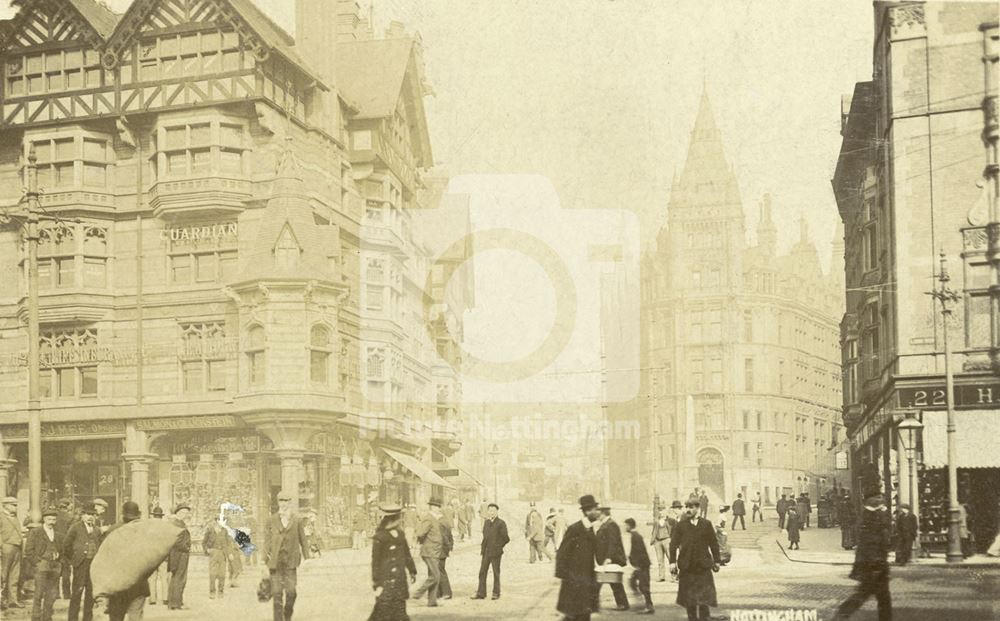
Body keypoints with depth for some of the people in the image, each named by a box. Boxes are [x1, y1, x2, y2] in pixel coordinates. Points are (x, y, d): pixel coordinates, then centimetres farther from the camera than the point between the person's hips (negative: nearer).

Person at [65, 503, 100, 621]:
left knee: (91, 592, 6)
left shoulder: (96, 530, 14)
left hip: (94, 564, 4)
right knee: (77, 592, -5)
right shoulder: (75, 527, 0)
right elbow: (67, 546, 0)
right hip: (80, 563, -4)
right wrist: (70, 560, 1)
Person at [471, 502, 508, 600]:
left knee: (496, 573, 3)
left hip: (495, 553, -6)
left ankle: (496, 593, 13)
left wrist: (498, 547, -5)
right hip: (486, 552, 6)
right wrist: (482, 546, 7)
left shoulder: (501, 523, -8)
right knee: (482, 572, 4)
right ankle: (481, 593, 9)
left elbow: (506, 539, -9)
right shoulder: (486, 522, 12)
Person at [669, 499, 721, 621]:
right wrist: (672, 561, -7)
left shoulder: (706, 524, 6)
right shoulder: (680, 525, 5)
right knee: (688, 595, 5)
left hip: (703, 565, 0)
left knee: (705, 595, -4)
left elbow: (714, 543, 9)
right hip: (686, 565, 0)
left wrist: (716, 561, 7)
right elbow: (674, 544, 1)